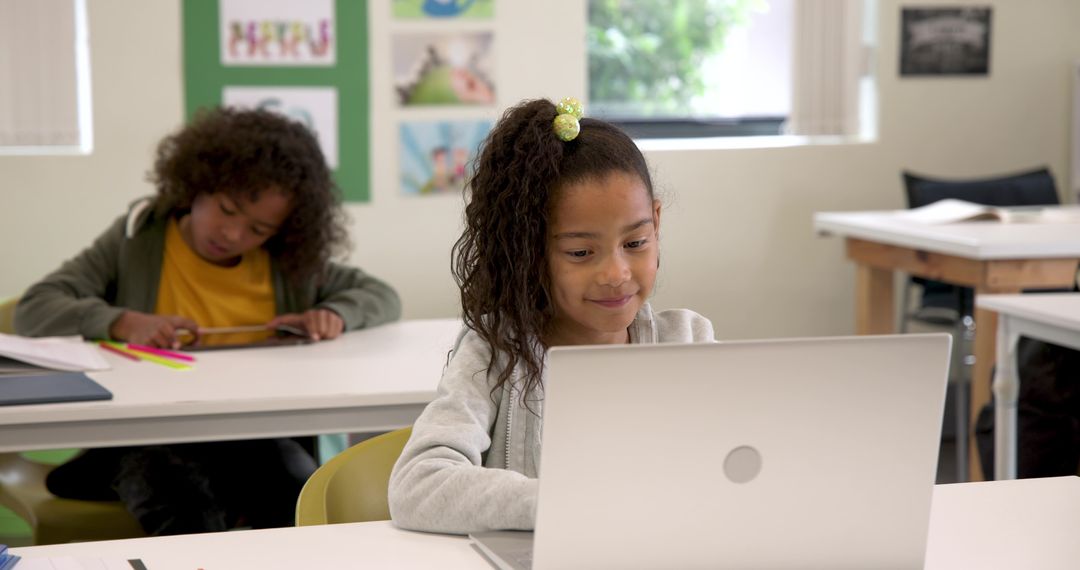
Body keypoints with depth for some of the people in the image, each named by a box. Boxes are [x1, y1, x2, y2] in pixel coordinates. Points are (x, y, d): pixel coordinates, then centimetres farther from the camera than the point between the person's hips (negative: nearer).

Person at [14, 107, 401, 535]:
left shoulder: (290, 265, 12)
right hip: (150, 439, -2)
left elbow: (381, 296, 20)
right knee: (188, 516, -37)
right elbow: (34, 309, -2)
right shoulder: (137, 241, 6)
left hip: (256, 436, 3)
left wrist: (336, 314, -4)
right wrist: (125, 322, -21)